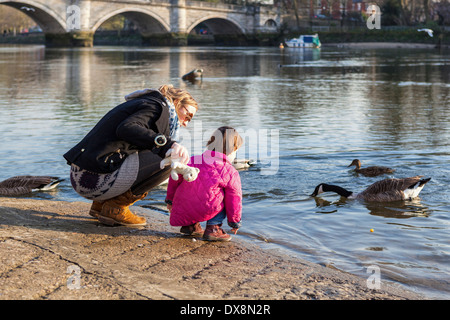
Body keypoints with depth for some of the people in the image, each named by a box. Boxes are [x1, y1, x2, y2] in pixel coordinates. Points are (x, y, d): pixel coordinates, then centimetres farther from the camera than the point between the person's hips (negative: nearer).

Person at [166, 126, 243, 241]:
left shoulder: (192, 161, 12)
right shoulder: (230, 173, 0)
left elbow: (175, 179, 19)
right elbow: (234, 200, 6)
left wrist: (170, 199, 36)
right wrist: (235, 222, 22)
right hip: (205, 212, -6)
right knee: (227, 193, 13)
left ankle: (189, 225, 22)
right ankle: (213, 227, 4)